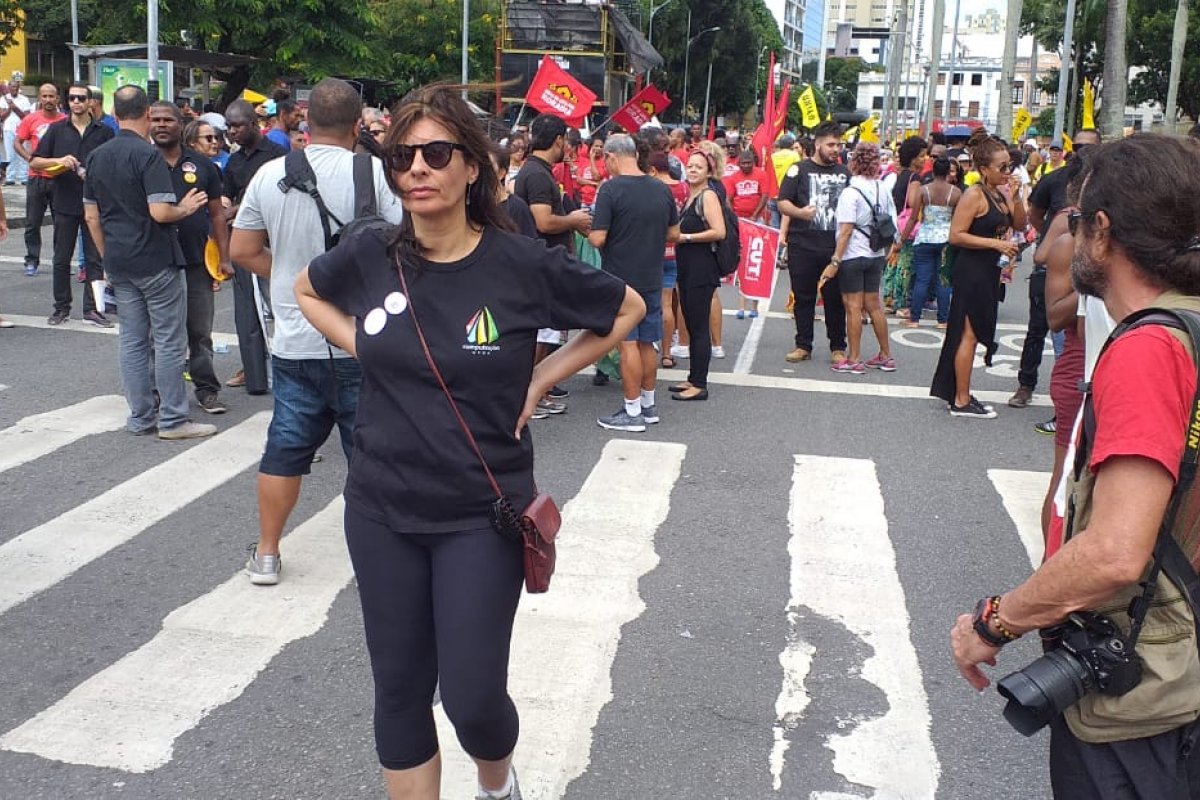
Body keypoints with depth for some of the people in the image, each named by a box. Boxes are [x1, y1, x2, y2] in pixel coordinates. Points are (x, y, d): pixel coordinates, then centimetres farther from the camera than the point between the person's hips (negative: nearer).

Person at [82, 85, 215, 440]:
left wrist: (107, 256, 20)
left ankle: (141, 417, 16)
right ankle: (173, 419, 3)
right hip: (156, 263, -7)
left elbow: (91, 216, 12)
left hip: (118, 263, 7)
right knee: (169, 341, 0)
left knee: (132, 340, 11)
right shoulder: (148, 155, -14)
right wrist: (185, 208, -3)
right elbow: (160, 212, -22)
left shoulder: (96, 157, 9)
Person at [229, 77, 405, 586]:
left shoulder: (270, 175, 1)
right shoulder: (375, 173, -10)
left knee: (285, 447, 14)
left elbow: (242, 250, 6)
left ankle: (266, 554, 25)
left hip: (294, 342, 3)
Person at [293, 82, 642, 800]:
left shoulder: (523, 264, -12)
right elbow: (307, 290, 19)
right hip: (383, 511, 3)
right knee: (400, 690, 12)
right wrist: (362, 349, 3)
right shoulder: (370, 257, -4)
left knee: (471, 697, 1)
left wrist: (542, 378, -4)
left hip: (481, 515, -3)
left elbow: (627, 310, 3)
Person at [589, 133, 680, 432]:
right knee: (647, 343, 15)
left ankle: (633, 413, 5)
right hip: (653, 279, 6)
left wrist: (588, 231, 3)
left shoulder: (611, 189, -15)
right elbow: (673, 234, 12)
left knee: (628, 345, 0)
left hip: (621, 279, -6)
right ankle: (648, 406, 25)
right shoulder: (661, 189, 4)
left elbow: (597, 239, -19)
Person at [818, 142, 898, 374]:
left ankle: (854, 360, 6)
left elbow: (846, 231, -19)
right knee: (873, 305, 15)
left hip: (852, 256, -7)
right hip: (876, 255, 7)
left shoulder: (851, 193, -15)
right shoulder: (883, 190, 4)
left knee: (854, 307, 0)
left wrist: (835, 262, -17)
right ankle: (886, 356, 21)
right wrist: (887, 252, 21)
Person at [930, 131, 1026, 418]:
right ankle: (961, 401, 1)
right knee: (969, 333, -5)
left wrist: (1015, 196, -2)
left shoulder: (999, 193, 11)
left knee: (971, 333, 14)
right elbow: (956, 235, -20)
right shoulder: (974, 195, -15)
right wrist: (996, 243, -21)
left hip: (989, 271, 9)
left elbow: (1019, 224, 14)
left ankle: (957, 393, 23)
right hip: (972, 270, -9)